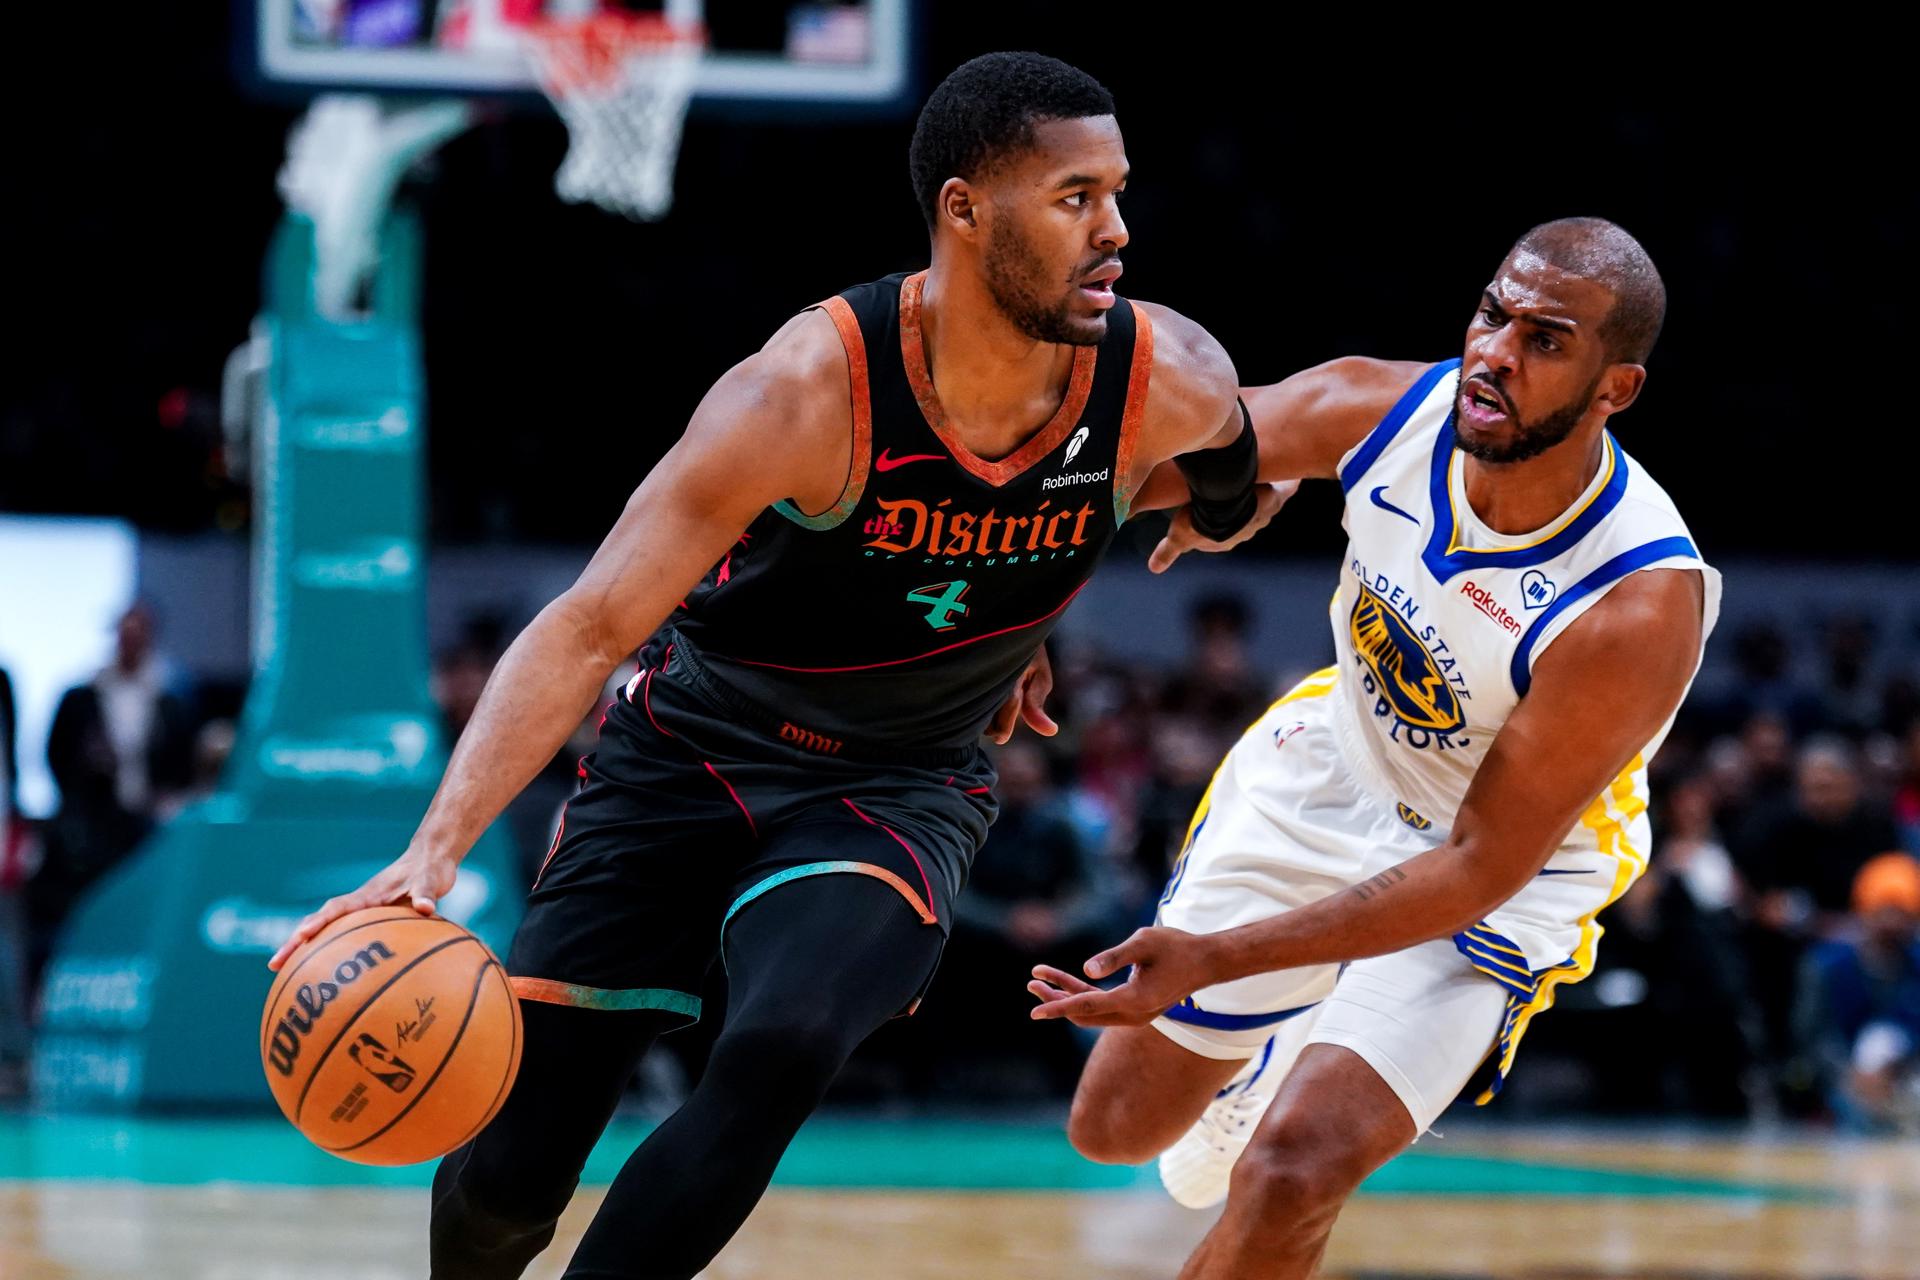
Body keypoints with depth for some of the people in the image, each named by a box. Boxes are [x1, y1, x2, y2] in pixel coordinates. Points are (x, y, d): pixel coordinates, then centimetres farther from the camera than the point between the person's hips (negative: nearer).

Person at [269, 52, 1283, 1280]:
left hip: (899, 787, 2)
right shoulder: (815, 386, -28)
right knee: (511, 1171, -3)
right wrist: (436, 848, -41)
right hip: (691, 749, -1)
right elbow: (591, 628, -30)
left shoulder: (1170, 383, -18)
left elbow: (1244, 489, 10)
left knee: (782, 1048, -32)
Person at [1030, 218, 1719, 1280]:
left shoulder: (1644, 612, -36)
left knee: (1291, 1173, -23)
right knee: (1119, 1126, 15)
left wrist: (1213, 962, -34)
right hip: (1330, 767, 5)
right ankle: (1262, 1069, 50)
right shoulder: (1377, 412, -24)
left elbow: (1480, 867, -30)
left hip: (1508, 870, -5)